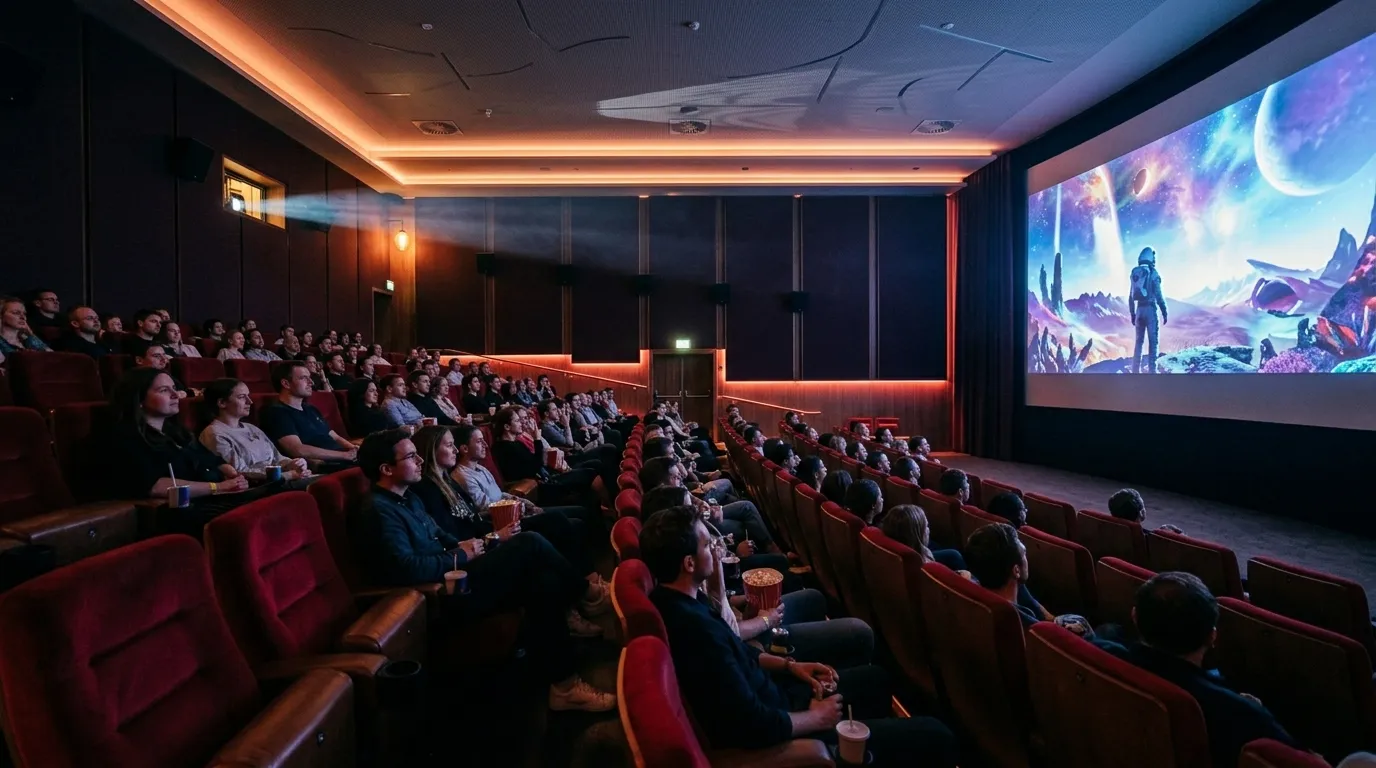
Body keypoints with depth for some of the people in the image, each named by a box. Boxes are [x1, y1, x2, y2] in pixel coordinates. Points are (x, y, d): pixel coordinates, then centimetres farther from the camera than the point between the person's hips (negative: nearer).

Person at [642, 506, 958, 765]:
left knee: (874, 678, 26)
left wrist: (789, 665, 4)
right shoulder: (694, 627, -35)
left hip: (761, 698, 10)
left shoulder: (676, 599, -4)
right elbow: (756, 727, -32)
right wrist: (816, 719, -14)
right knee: (934, 735, -6)